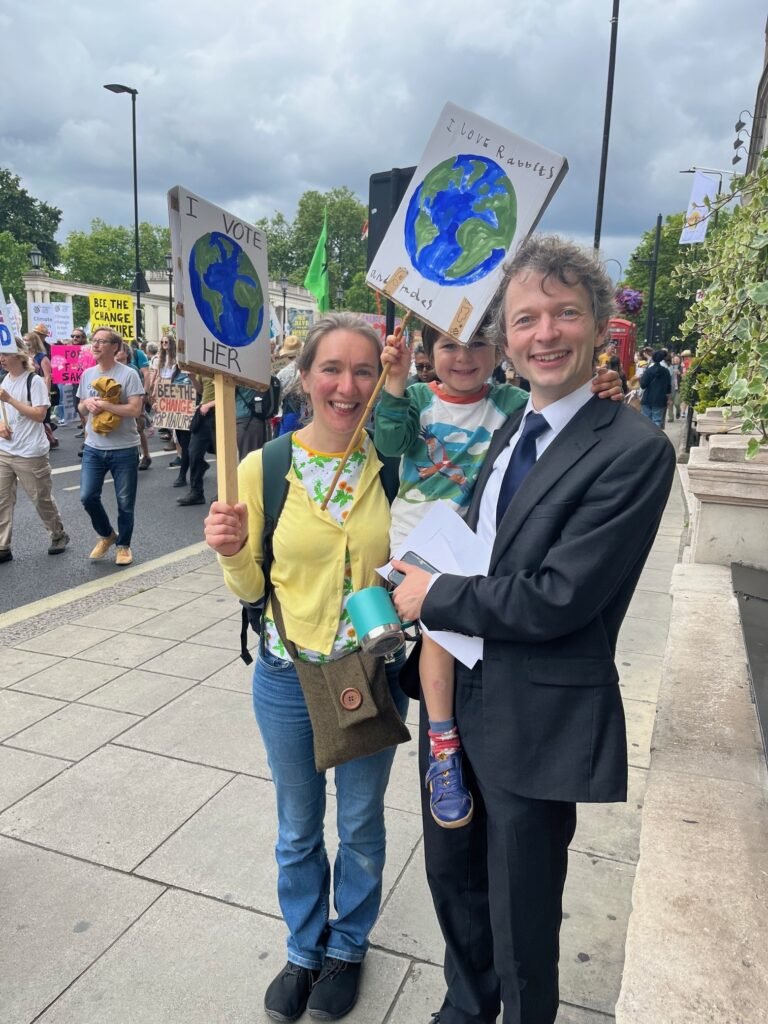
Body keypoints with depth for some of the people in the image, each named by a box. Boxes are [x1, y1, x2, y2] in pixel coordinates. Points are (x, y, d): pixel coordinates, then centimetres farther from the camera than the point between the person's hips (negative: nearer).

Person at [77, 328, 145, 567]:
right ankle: (107, 535, 25)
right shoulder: (87, 374, 8)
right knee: (87, 496, 0)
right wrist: (87, 403, -6)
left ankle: (123, 545, 25)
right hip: (93, 448, 5)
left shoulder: (128, 374, -10)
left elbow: (135, 409, -18)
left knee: (125, 503, 6)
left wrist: (102, 404, -18)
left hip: (124, 449, -4)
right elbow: (81, 407, 17)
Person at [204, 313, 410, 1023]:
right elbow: (251, 587, -3)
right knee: (299, 829, 21)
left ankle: (347, 944, 49)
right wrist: (232, 552, -23)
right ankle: (304, 947, 49)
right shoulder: (262, 468, -11)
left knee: (360, 825, 21)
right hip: (288, 678, 0)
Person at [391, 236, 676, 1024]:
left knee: (520, 918, 15)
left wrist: (435, 596, -14)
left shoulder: (634, 450, -19)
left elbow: (557, 597, -24)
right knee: (452, 877, 26)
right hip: (456, 696, 8)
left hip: (536, 720, -7)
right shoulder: (507, 432, 7)